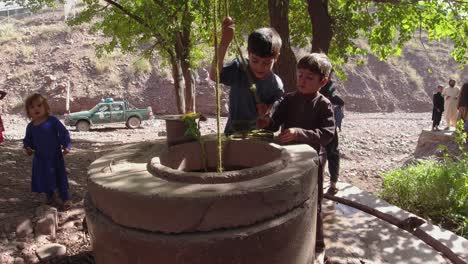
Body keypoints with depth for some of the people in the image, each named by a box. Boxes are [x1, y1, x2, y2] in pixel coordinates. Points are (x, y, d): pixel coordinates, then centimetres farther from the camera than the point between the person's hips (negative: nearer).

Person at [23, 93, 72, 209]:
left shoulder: (53, 121, -12)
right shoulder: (30, 126, 0)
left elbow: (64, 134, -11)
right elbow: (27, 140, 13)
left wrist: (66, 146, -21)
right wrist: (27, 148, -7)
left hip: (55, 156, -4)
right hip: (40, 158, 4)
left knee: (60, 177, 4)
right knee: (43, 178, 13)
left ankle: (65, 198, 16)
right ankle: (49, 196, 34)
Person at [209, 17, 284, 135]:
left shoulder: (276, 85, -6)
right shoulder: (239, 68, -9)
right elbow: (214, 75, -28)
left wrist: (268, 113, -21)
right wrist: (224, 42, -36)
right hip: (233, 134, -1)